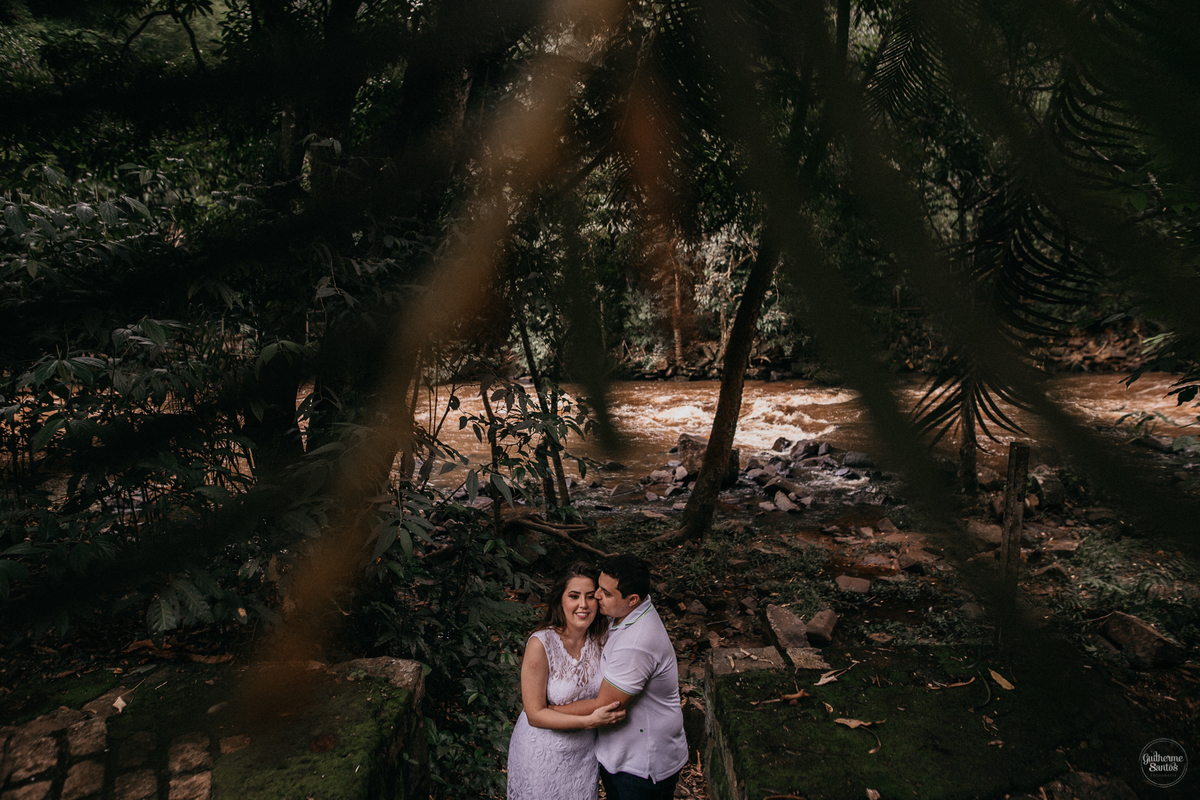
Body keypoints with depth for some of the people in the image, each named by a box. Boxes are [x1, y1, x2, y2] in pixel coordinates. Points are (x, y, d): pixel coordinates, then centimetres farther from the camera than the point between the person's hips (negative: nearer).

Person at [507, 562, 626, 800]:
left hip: (585, 751, 5)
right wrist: (590, 720, -30)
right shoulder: (541, 644, -25)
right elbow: (535, 714, -22)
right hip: (543, 754, -5)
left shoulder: (600, 638, -8)